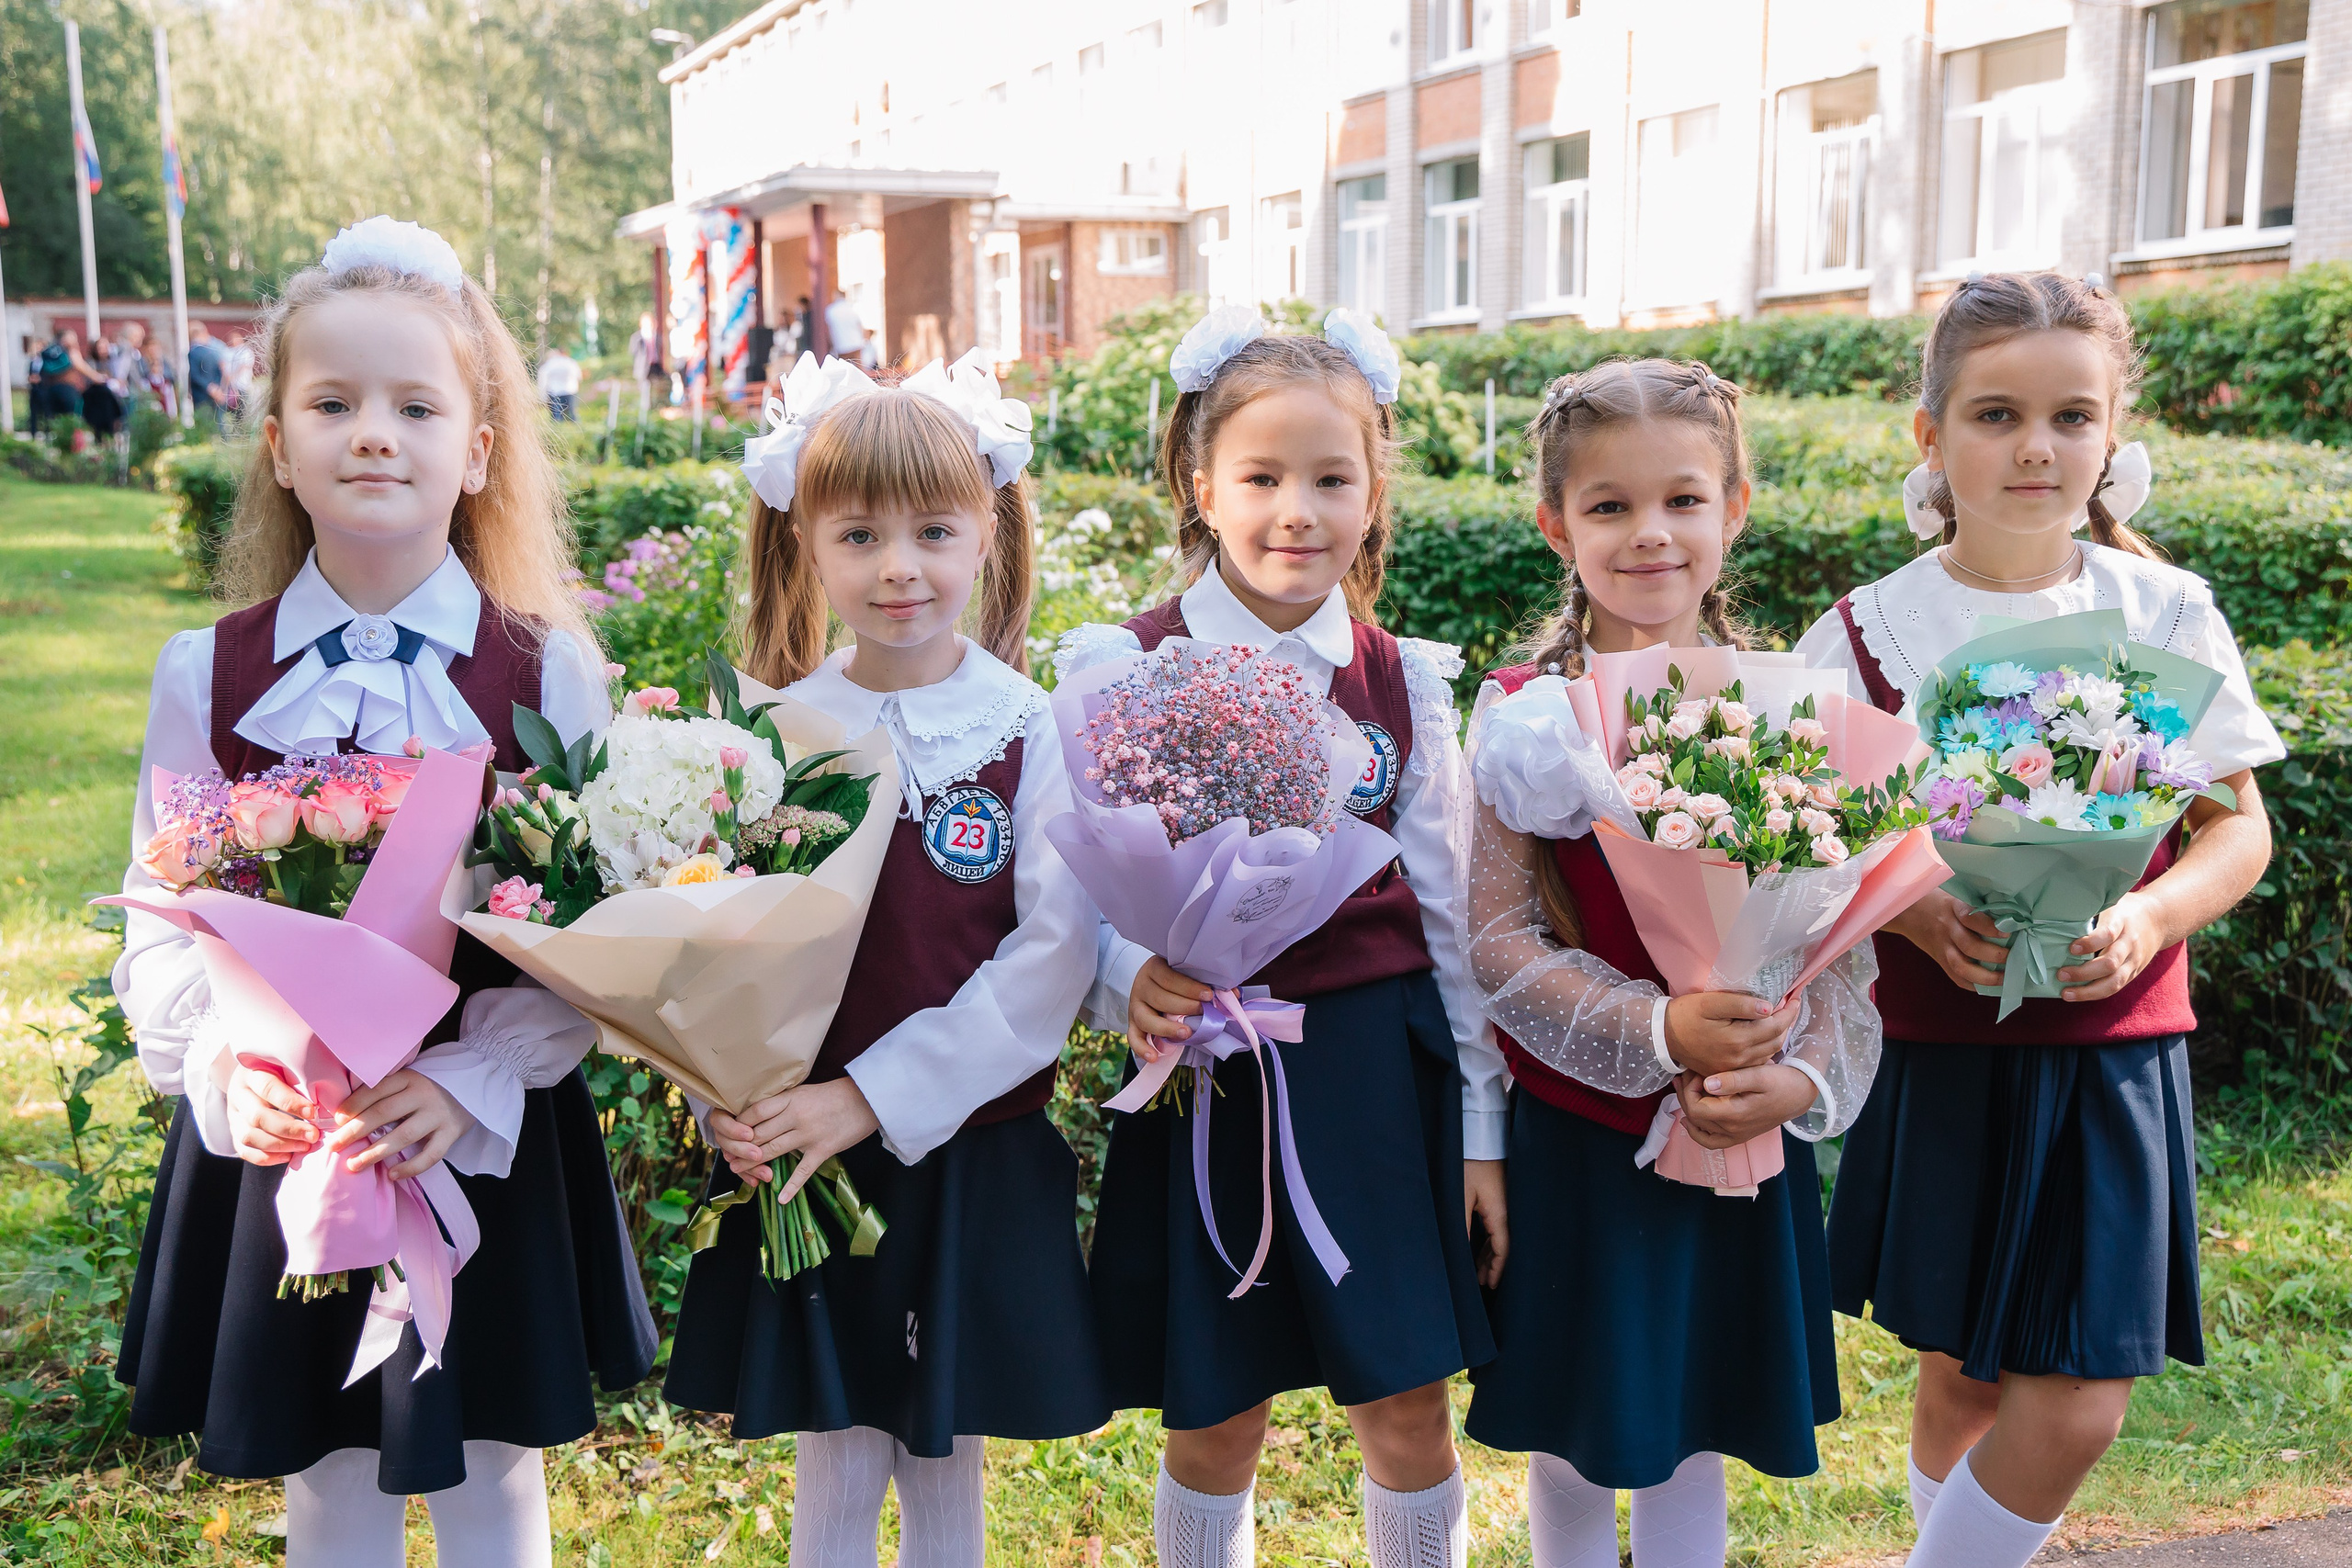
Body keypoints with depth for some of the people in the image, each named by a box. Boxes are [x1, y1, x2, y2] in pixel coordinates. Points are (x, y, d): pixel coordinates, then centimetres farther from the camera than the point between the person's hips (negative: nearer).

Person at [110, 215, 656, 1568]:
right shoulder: (209, 676, -2)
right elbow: (162, 921, 0)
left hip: (488, 1138, -1)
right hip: (279, 1139, 1)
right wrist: (225, 1070, -17)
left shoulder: (546, 671, -7)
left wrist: (476, 1079, -19)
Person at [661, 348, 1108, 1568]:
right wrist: (731, 1103, -16)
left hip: (971, 1157, -1)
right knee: (836, 1468, 11)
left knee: (944, 1467, 13)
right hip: (805, 1163, 1)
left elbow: (1052, 957, -12)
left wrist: (876, 1094, -17)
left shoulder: (1030, 733, -7)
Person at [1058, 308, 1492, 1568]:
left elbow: (1442, 900, 8)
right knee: (1215, 1428, 10)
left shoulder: (1404, 682, 4)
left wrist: (1482, 1115, 9)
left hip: (1379, 1065, 2)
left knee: (1409, 1418, 8)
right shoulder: (1127, 670, -4)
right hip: (1206, 1076, -2)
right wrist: (1132, 983, -24)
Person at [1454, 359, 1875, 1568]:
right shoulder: (1524, 716, -7)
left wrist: (1802, 1074, -15)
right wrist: (1657, 1030, -21)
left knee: (1693, 1435, 15)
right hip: (1575, 1137, -2)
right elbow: (1498, 940, -10)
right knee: (1572, 1438, 11)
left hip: (1742, 1138, 2)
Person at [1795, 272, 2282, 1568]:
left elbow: (2238, 826, 4)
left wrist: (2149, 918, -15)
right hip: (1938, 1048, -1)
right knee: (1959, 1373, 10)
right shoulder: (1868, 630, -3)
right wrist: (1913, 912, -19)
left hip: (2114, 1041, 1)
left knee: (2078, 1405, -3)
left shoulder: (2166, 612, 0)